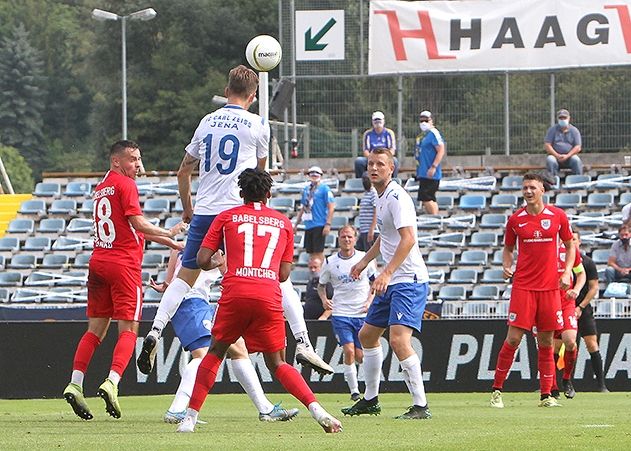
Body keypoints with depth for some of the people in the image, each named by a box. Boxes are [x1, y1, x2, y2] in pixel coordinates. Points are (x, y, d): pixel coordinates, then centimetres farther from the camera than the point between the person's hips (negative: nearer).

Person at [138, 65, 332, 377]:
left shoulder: (207, 122, 12)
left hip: (204, 212, 3)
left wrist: (187, 209, 32)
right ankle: (303, 343, -5)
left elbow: (183, 172, 19)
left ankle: (154, 333, -3)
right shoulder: (258, 125, 0)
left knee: (185, 277, 14)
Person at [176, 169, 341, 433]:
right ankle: (317, 409, -8)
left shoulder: (227, 217, 14)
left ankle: (190, 416, 9)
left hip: (235, 292, -1)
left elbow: (202, 260, 8)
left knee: (215, 353, 17)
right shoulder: (283, 222, 19)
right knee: (277, 363, 12)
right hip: (269, 297, 1)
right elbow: (284, 273, 17)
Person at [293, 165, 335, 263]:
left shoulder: (324, 188, -4)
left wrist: (328, 224, -16)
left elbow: (331, 207, -9)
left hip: (319, 225, -7)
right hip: (308, 226, 7)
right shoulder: (306, 189, 15)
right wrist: (296, 224, 21)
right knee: (311, 252, 8)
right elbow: (302, 208, 23)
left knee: (318, 251, -8)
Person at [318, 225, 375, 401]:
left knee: (360, 356, -2)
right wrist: (324, 299, -6)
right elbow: (321, 285, 14)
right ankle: (354, 390, -6)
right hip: (341, 313, 0)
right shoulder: (330, 262, 2)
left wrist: (370, 301, -3)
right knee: (349, 350, -17)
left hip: (362, 313, 0)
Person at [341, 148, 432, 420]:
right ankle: (370, 400, 31)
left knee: (399, 340, -22)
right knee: (367, 335, 18)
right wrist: (365, 261, 34)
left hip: (409, 280, -11)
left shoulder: (397, 197, -15)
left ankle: (421, 406, -20)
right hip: (392, 283, 11)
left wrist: (387, 273, -31)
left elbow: (408, 239, -26)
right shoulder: (382, 198, 15)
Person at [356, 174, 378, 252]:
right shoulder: (365, 194, 18)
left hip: (371, 232, -10)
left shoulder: (374, 193, -11)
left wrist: (371, 230, -21)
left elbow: (376, 213, -17)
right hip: (363, 231, 10)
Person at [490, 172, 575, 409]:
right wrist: (507, 266, -4)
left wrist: (567, 272, 1)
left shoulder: (558, 216, 3)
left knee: (546, 342, 4)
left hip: (550, 287, 1)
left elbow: (570, 246, 14)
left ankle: (546, 395, 9)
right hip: (523, 285, -1)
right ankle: (497, 390, 1)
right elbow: (508, 248, 15)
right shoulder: (515, 219, 3)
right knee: (513, 338, -8)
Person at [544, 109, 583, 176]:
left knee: (576, 160, -32)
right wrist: (557, 155, -15)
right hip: (555, 156, 0)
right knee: (550, 160, -33)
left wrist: (567, 156, -15)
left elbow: (578, 147, 1)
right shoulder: (552, 129, 8)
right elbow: (547, 145, 0)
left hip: (570, 156, 0)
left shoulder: (574, 130, 8)